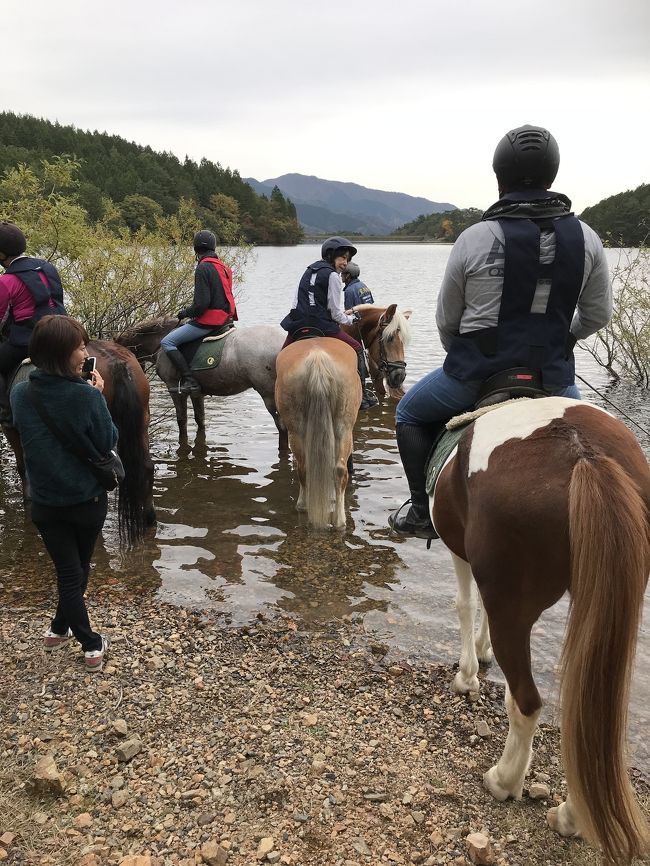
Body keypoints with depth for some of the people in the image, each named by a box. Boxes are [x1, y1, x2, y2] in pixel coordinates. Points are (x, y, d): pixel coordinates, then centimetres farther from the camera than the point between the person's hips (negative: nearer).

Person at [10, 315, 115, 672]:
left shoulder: (20, 394, -11)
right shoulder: (87, 396, -24)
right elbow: (108, 442, -11)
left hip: (45, 504, 2)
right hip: (88, 500, -2)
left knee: (68, 572, 14)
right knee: (78, 568, 22)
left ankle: (91, 645, 21)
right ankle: (61, 627, 37)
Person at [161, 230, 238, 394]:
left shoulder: (203, 268, -15)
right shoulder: (223, 266, 13)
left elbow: (202, 303, -21)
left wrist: (186, 313, -3)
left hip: (208, 321, -10)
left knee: (167, 342, -6)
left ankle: (189, 380, -14)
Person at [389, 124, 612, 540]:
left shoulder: (474, 239, -11)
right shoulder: (587, 238, -1)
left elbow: (446, 321, -2)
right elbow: (597, 315, 6)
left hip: (476, 372, -3)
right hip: (553, 376, 3)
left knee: (410, 413, 24)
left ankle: (424, 511, 21)